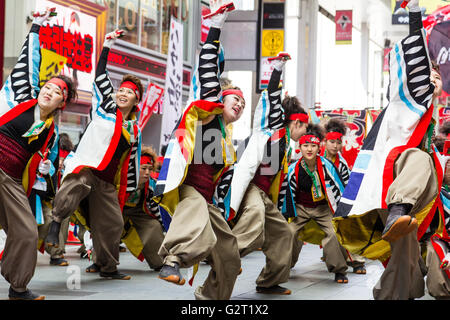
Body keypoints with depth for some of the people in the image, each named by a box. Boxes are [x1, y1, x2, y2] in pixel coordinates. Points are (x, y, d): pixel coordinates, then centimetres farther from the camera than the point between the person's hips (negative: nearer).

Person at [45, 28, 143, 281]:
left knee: (113, 223, 5)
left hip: (108, 181, 5)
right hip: (86, 167, -5)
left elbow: (132, 161, 24)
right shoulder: (105, 109, 8)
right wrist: (108, 46, -1)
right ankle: (55, 226, -41)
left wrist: (130, 189, 24)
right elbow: (100, 77, 2)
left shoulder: (135, 130, 18)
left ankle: (108, 268, 17)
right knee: (75, 187, -40)